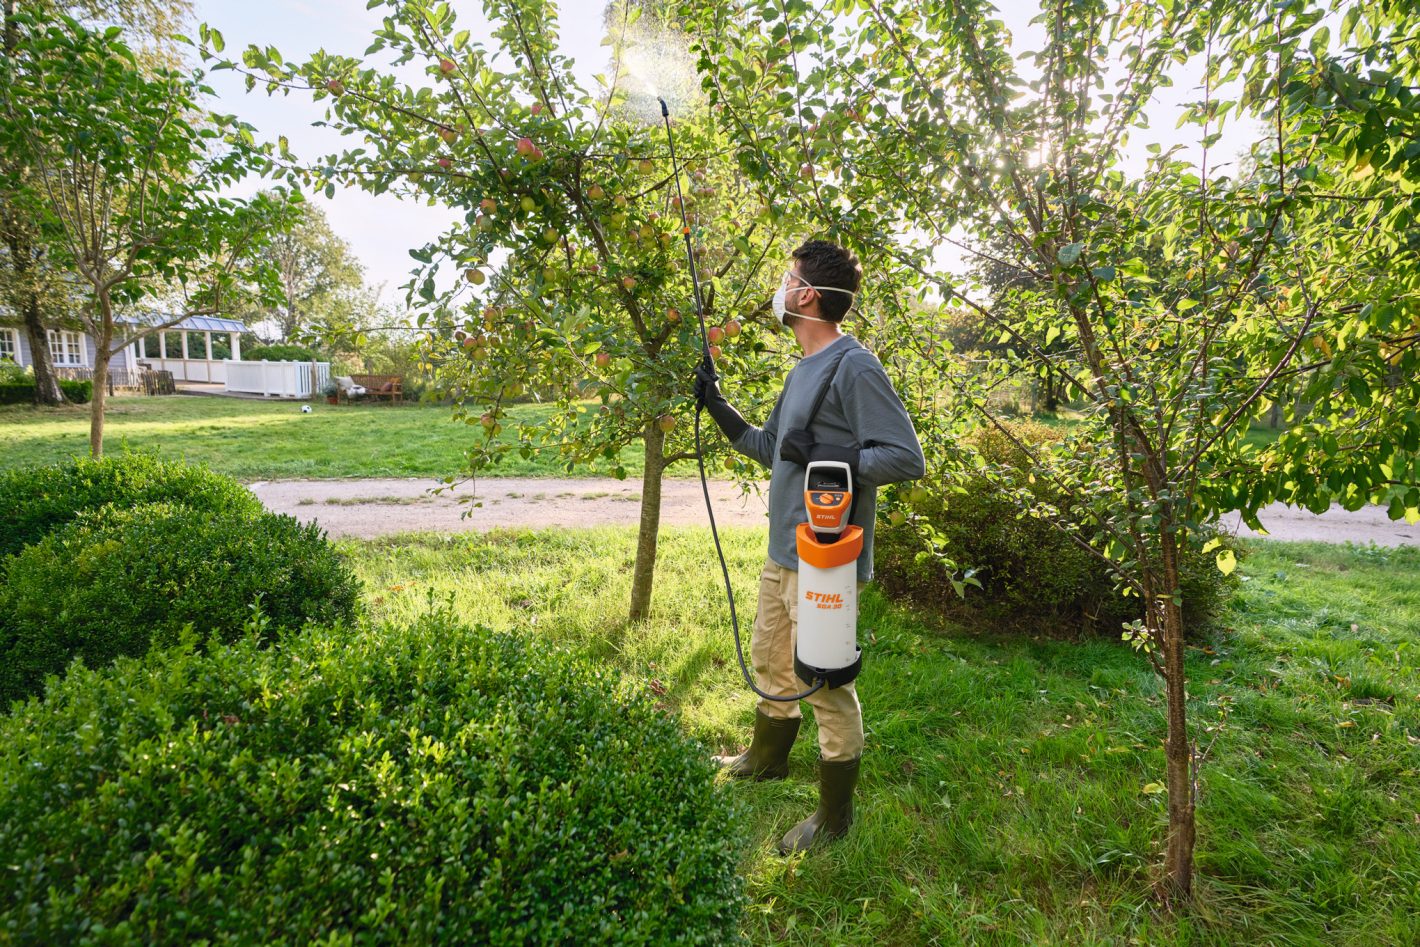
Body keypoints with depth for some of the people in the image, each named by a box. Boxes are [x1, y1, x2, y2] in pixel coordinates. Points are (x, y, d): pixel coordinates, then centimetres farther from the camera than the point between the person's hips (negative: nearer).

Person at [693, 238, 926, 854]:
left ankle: (835, 814, 23)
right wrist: (716, 405, 20)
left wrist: (827, 458, -25)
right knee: (770, 662, 24)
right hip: (783, 551, 10)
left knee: (825, 683, 3)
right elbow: (770, 449, 23)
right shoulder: (802, 371, 13)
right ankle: (766, 758, 48)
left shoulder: (855, 368, -16)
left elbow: (907, 458, -20)